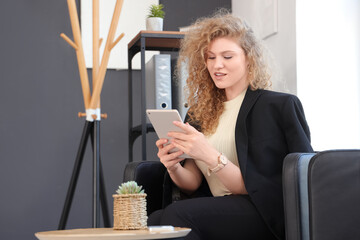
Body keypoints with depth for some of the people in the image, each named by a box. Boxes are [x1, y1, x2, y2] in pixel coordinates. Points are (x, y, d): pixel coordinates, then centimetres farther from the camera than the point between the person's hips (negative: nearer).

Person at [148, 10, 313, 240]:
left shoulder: (279, 105, -1)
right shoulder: (201, 113, 15)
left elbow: (252, 188, -5)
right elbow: (192, 183, 12)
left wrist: (211, 157, -20)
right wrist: (174, 168, -10)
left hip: (264, 214, -4)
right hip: (222, 211, 4)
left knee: (178, 214, -30)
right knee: (153, 221, -27)